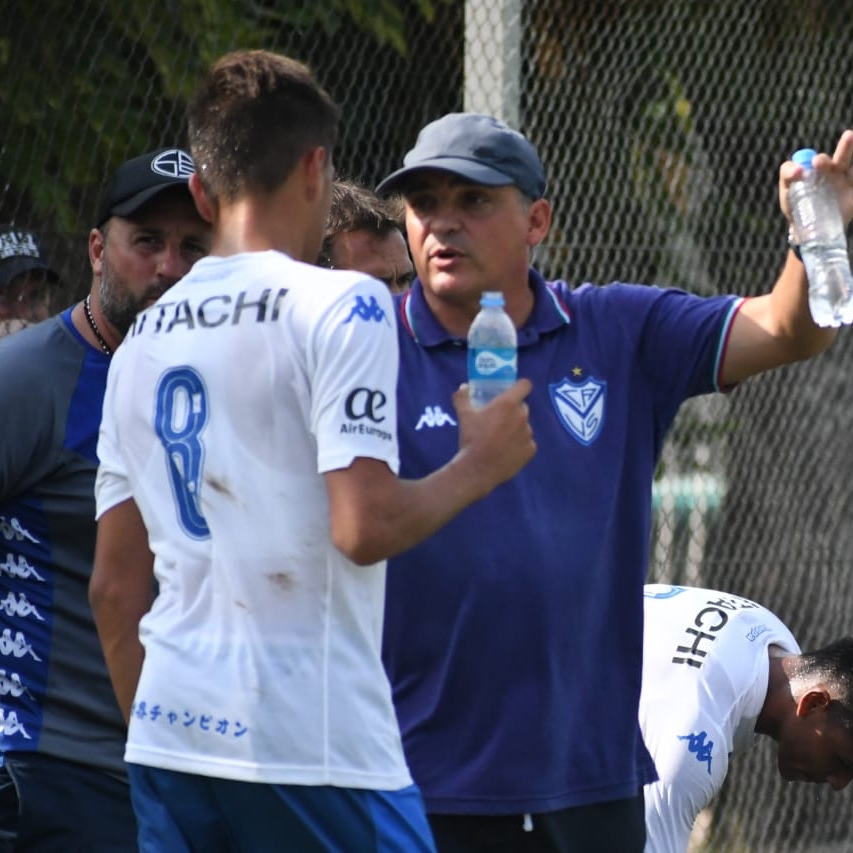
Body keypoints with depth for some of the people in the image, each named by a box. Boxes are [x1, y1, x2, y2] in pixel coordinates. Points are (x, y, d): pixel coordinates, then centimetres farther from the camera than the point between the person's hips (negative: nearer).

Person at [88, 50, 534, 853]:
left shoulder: (142, 339, 13)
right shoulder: (338, 306, -7)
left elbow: (114, 584, 15)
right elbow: (366, 528, -17)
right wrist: (477, 465, 0)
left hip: (169, 733, 6)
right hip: (314, 747, -6)